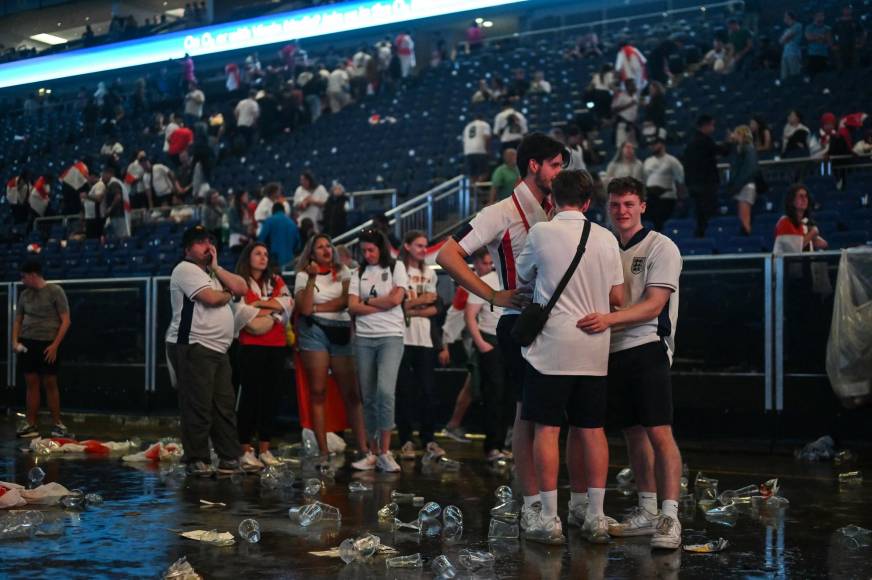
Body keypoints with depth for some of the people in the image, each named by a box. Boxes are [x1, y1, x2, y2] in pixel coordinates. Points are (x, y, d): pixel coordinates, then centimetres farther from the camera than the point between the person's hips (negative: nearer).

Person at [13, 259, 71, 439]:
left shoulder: (55, 291, -5)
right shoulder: (25, 294, 10)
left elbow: (65, 321, -7)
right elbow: (17, 319, 19)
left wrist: (55, 345, -13)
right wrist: (15, 341, 3)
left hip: (48, 344, -4)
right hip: (27, 343, 4)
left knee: (50, 383, -1)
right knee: (31, 383, 3)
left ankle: (57, 424, 10)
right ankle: (31, 425, 6)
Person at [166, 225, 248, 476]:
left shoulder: (213, 272, 22)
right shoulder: (186, 269, -5)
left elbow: (242, 288, 9)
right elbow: (211, 297, -19)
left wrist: (216, 267, 3)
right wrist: (227, 294, 2)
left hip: (218, 349, 9)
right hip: (193, 348, -9)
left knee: (225, 406, 8)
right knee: (198, 407, -7)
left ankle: (230, 458, 13)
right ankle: (197, 460, -2)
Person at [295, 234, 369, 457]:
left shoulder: (342, 272, 12)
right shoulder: (303, 275, 7)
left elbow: (347, 301, -3)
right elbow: (305, 309, -8)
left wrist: (316, 308, -4)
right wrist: (312, 279, -12)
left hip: (341, 332, 1)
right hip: (314, 332, -1)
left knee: (352, 393, -5)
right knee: (317, 393, -2)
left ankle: (363, 448, -8)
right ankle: (323, 451, 0)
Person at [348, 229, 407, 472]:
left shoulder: (396, 267, 7)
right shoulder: (359, 273, 13)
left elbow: (396, 298, -7)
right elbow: (352, 307, 2)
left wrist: (367, 302, 0)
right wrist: (382, 306, -6)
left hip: (390, 336, -4)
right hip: (364, 338, 4)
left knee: (385, 391, -19)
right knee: (368, 397, 5)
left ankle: (385, 453, -12)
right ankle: (373, 453, 11)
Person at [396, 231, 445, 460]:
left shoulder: (429, 273, 16)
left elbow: (434, 308, 9)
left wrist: (413, 310, -7)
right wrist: (420, 300, -5)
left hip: (424, 338, 4)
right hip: (402, 338, -4)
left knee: (428, 390, 1)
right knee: (404, 391, -2)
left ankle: (429, 439, 7)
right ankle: (406, 441, 4)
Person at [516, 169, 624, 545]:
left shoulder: (541, 232, -4)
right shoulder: (606, 238, 4)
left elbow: (523, 276, 12)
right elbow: (617, 297, 7)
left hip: (552, 343, -3)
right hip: (594, 346, 4)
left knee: (547, 428, 0)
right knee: (591, 429, 10)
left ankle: (549, 518, -1)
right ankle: (592, 514, 12)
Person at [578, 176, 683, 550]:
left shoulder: (661, 247, -4)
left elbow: (654, 305, -14)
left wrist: (609, 319, -26)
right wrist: (594, 319, 1)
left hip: (647, 348, -6)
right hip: (614, 351, 6)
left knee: (659, 432, -12)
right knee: (633, 433, 11)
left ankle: (670, 519, -12)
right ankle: (646, 512, 20)